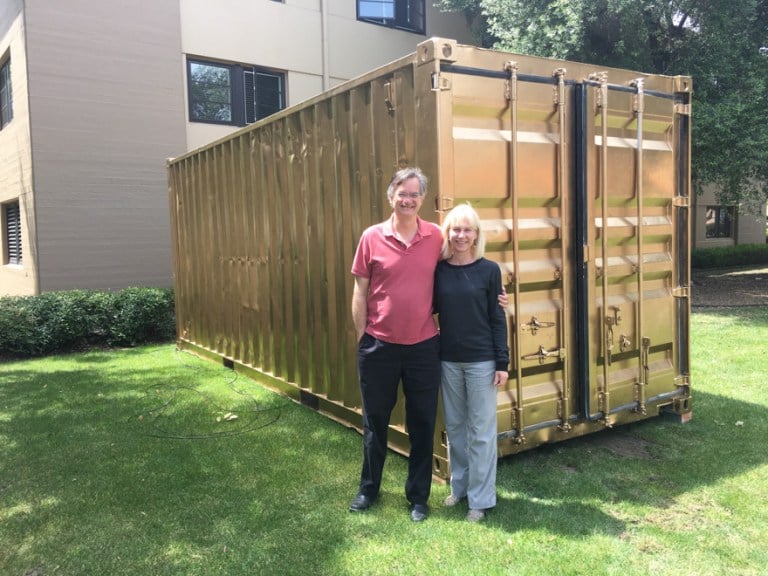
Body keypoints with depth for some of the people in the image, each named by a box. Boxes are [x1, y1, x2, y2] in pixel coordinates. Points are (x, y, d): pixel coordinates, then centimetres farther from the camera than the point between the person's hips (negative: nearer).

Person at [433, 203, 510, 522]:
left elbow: (497, 319, -4)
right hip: (448, 360, 3)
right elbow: (430, 309, 6)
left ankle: (480, 499, 17)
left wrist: (502, 362, -7)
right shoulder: (438, 270, 1)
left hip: (481, 361, -3)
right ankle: (459, 486, 31)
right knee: (454, 427, 15)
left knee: (481, 431, 5)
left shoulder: (489, 270, -5)